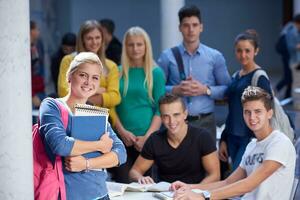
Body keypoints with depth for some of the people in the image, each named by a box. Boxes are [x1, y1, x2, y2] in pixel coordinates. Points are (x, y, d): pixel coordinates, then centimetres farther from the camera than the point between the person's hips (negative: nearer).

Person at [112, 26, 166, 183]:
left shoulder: (156, 73, 4)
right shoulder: (118, 72, 9)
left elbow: (160, 109, 0)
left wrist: (147, 136, -10)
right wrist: (122, 131, -5)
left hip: (148, 138, -1)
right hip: (122, 137, 2)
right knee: (123, 184, -3)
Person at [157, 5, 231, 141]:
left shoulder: (215, 57, 6)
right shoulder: (167, 57, 4)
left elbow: (228, 90, 5)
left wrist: (206, 90, -10)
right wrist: (175, 90, -14)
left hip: (205, 122, 1)